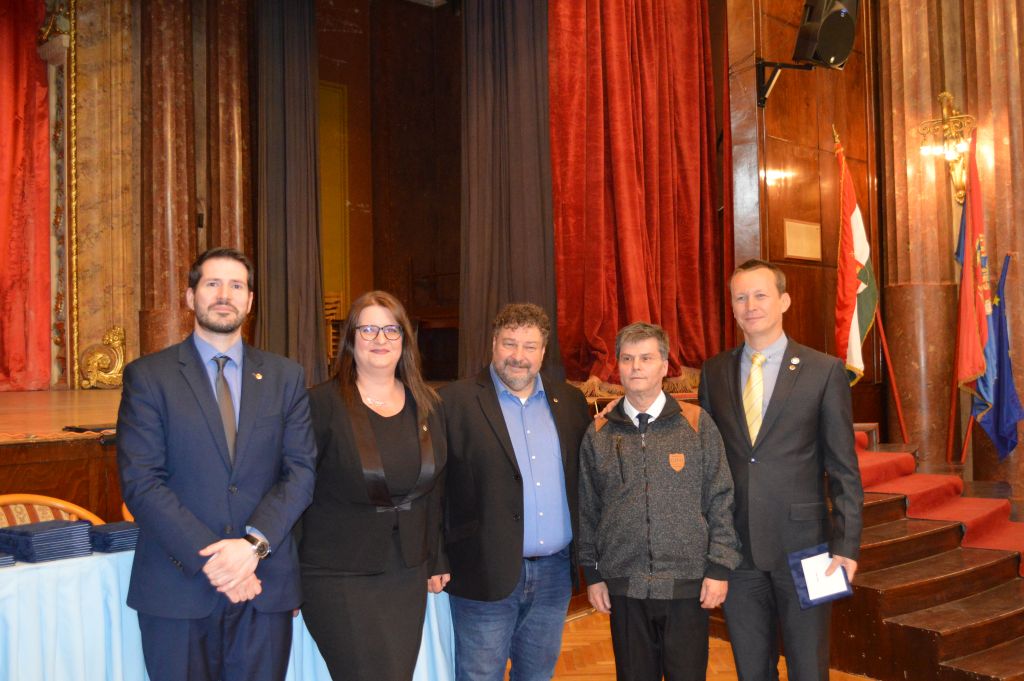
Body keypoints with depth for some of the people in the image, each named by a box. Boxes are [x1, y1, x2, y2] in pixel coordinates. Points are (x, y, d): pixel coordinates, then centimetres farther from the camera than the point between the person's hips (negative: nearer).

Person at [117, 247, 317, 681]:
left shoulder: (286, 377, 7)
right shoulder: (147, 376, 0)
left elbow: (300, 470, 0)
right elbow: (140, 482, -7)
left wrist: (254, 544, -15)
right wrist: (208, 558, -15)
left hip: (264, 585, 2)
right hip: (178, 586, -1)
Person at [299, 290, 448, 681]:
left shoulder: (427, 405, 6)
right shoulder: (322, 404, -8)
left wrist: (436, 561, 13)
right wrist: (290, 575, -7)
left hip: (408, 576, 5)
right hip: (338, 576, -4)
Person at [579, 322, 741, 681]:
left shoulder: (697, 423, 0)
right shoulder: (599, 435, 4)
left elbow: (721, 499, 0)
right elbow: (588, 510, 8)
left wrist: (720, 567, -4)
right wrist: (592, 573, 7)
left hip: (687, 583, -1)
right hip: (624, 585, 2)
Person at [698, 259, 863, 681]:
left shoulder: (824, 371, -3)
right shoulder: (714, 372, 5)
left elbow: (844, 469, -3)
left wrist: (847, 544, -8)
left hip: (801, 544, -3)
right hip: (737, 549, 3)